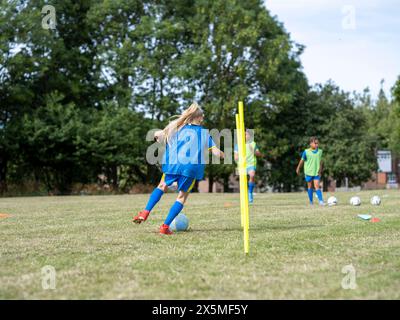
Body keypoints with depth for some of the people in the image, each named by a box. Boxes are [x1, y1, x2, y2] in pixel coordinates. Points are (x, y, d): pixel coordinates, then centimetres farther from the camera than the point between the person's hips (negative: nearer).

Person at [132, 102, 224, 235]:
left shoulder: (176, 128, 13)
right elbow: (216, 152, 5)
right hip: (191, 168, -2)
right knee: (182, 197, 10)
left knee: (162, 186, 24)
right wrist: (222, 154, 27)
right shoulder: (204, 133, 10)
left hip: (173, 164, 2)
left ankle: (145, 212, 7)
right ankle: (165, 226, 2)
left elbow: (157, 135, 15)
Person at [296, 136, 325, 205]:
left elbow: (320, 161, 12)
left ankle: (321, 200, -12)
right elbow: (302, 160, 2)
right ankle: (311, 201, 17)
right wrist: (298, 169, 11)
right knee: (310, 186, 8)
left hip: (316, 172, 1)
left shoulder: (320, 151, 0)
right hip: (308, 172, -1)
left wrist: (320, 170, 15)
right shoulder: (306, 152, -9)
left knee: (317, 186, -8)